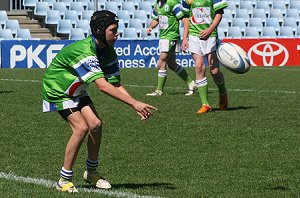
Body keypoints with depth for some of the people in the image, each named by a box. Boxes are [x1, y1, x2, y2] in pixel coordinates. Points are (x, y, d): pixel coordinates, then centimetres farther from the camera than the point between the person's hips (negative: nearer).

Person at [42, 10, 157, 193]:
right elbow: (103, 85, -44)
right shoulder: (84, 51, -36)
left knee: (95, 124, -7)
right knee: (81, 127, -20)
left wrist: (137, 107, -23)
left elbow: (116, 84, -8)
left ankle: (92, 172, 12)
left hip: (76, 90, 8)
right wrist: (134, 103, -47)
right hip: (57, 90, -8)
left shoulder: (109, 52, -8)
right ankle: (64, 180, -9)